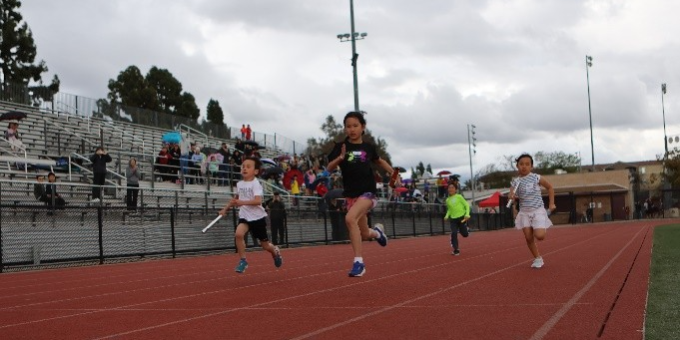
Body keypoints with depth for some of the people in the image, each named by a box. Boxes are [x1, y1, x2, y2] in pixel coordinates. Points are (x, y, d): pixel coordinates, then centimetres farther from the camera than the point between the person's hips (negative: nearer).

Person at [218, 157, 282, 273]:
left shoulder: (255, 184, -17)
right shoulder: (239, 184, 3)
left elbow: (258, 201, -31)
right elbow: (236, 198, 23)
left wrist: (242, 202, -40)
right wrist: (226, 208, 16)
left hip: (258, 217, -4)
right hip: (244, 216, 4)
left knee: (265, 244, 8)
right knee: (238, 234, -25)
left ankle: (276, 251, 42)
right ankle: (243, 260, -12)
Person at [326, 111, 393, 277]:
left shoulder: (368, 147, 3)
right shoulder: (340, 147, -1)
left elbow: (379, 161, 24)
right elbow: (329, 169, -9)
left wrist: (393, 173, 11)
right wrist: (340, 158, -26)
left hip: (368, 192, -2)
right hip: (351, 194, 2)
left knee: (350, 219, -29)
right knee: (364, 234, 10)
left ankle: (358, 261, -22)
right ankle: (377, 231, 49)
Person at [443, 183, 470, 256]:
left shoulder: (459, 197, -3)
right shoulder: (448, 200, 8)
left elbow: (467, 205, 0)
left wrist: (467, 214, -13)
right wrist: (447, 216, 4)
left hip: (462, 218, -3)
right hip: (453, 219, 3)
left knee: (465, 234, 1)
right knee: (454, 233, -15)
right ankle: (456, 250, -4)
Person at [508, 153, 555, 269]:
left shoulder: (536, 178, -4)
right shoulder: (515, 182, 1)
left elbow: (550, 187, 10)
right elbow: (512, 196, 1)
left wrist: (551, 203, 7)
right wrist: (512, 196, -24)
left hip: (538, 210, -3)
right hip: (524, 212, 3)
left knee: (539, 236, -19)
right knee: (528, 238, -2)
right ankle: (538, 258, 14)